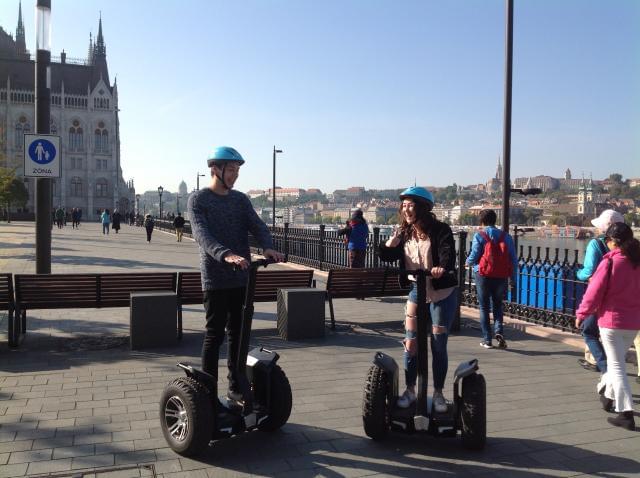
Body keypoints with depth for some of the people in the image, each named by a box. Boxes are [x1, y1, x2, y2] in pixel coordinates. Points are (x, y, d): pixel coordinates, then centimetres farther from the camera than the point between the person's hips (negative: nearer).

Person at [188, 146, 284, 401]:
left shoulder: (240, 199, 12)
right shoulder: (198, 200, -3)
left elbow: (257, 225, -1)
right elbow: (202, 234, -19)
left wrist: (267, 247, -23)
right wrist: (226, 255, -37)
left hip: (242, 278, 5)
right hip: (215, 279, -5)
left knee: (238, 334, 11)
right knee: (215, 336, -1)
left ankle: (236, 387, 23)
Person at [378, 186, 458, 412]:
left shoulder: (440, 230, -12)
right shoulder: (404, 233, 4)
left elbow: (448, 254, -26)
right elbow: (387, 256, 1)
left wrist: (442, 268, -47)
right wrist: (393, 240, -18)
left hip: (442, 294, -4)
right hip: (416, 292, 4)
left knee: (438, 345, 5)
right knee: (410, 343, 5)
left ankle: (438, 393, 21)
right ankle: (410, 390, 21)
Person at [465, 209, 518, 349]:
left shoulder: (479, 236, -6)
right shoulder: (505, 236, 4)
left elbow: (474, 257, -8)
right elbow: (513, 259, 2)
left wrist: (468, 263, 15)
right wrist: (513, 278, 8)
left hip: (483, 275, -3)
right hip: (501, 276, 3)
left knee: (484, 307, 8)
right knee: (497, 305, 18)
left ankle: (487, 339, 9)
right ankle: (499, 331, -3)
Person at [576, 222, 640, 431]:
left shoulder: (609, 261, -15)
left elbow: (595, 291, -13)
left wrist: (582, 313, -1)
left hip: (611, 320, -6)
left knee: (617, 366, -1)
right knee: (617, 361, 24)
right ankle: (608, 394, 39)